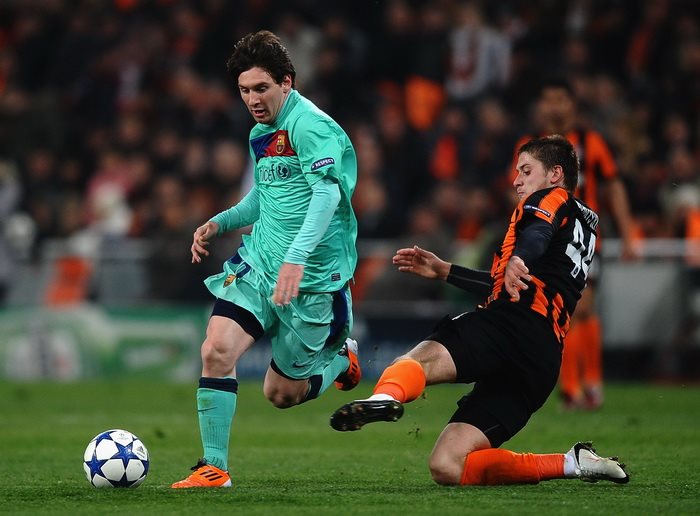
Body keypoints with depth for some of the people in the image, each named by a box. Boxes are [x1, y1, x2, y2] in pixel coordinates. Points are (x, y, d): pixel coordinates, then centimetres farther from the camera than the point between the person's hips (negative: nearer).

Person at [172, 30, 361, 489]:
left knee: (282, 394, 4)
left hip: (312, 278, -7)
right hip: (257, 262, 7)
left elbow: (328, 194, -29)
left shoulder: (311, 126, -17)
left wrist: (296, 259, -40)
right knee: (217, 349, -17)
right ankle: (214, 468, -9)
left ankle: (340, 358, 36)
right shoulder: (261, 133, 12)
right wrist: (220, 223, 11)